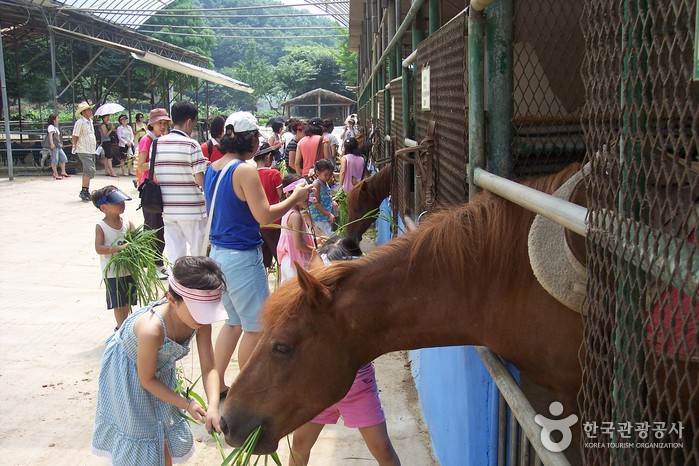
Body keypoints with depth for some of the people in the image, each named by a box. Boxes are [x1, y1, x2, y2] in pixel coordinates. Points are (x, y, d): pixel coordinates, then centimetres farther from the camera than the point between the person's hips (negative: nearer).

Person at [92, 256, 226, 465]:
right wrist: (186, 404, -24)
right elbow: (146, 380, -27)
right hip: (127, 375, -5)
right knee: (140, 434, 7)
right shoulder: (152, 329, -44)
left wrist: (213, 407, -37)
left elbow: (209, 369, -21)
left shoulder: (201, 321, -28)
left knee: (166, 436, 15)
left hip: (162, 371, 5)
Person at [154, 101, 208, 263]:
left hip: (167, 209, 5)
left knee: (174, 255, 9)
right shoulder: (191, 145, -11)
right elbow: (200, 180, -14)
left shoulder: (157, 143, 5)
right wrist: (205, 167, 6)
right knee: (199, 253, 7)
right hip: (191, 209, -5)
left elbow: (155, 177, 10)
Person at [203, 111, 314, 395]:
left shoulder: (213, 168, 9)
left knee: (234, 321, 21)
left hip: (218, 252, 9)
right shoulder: (245, 171, -18)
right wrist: (295, 198, -7)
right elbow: (264, 215, -20)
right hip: (242, 257, -9)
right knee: (256, 326, 5)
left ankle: (217, 384, 24)